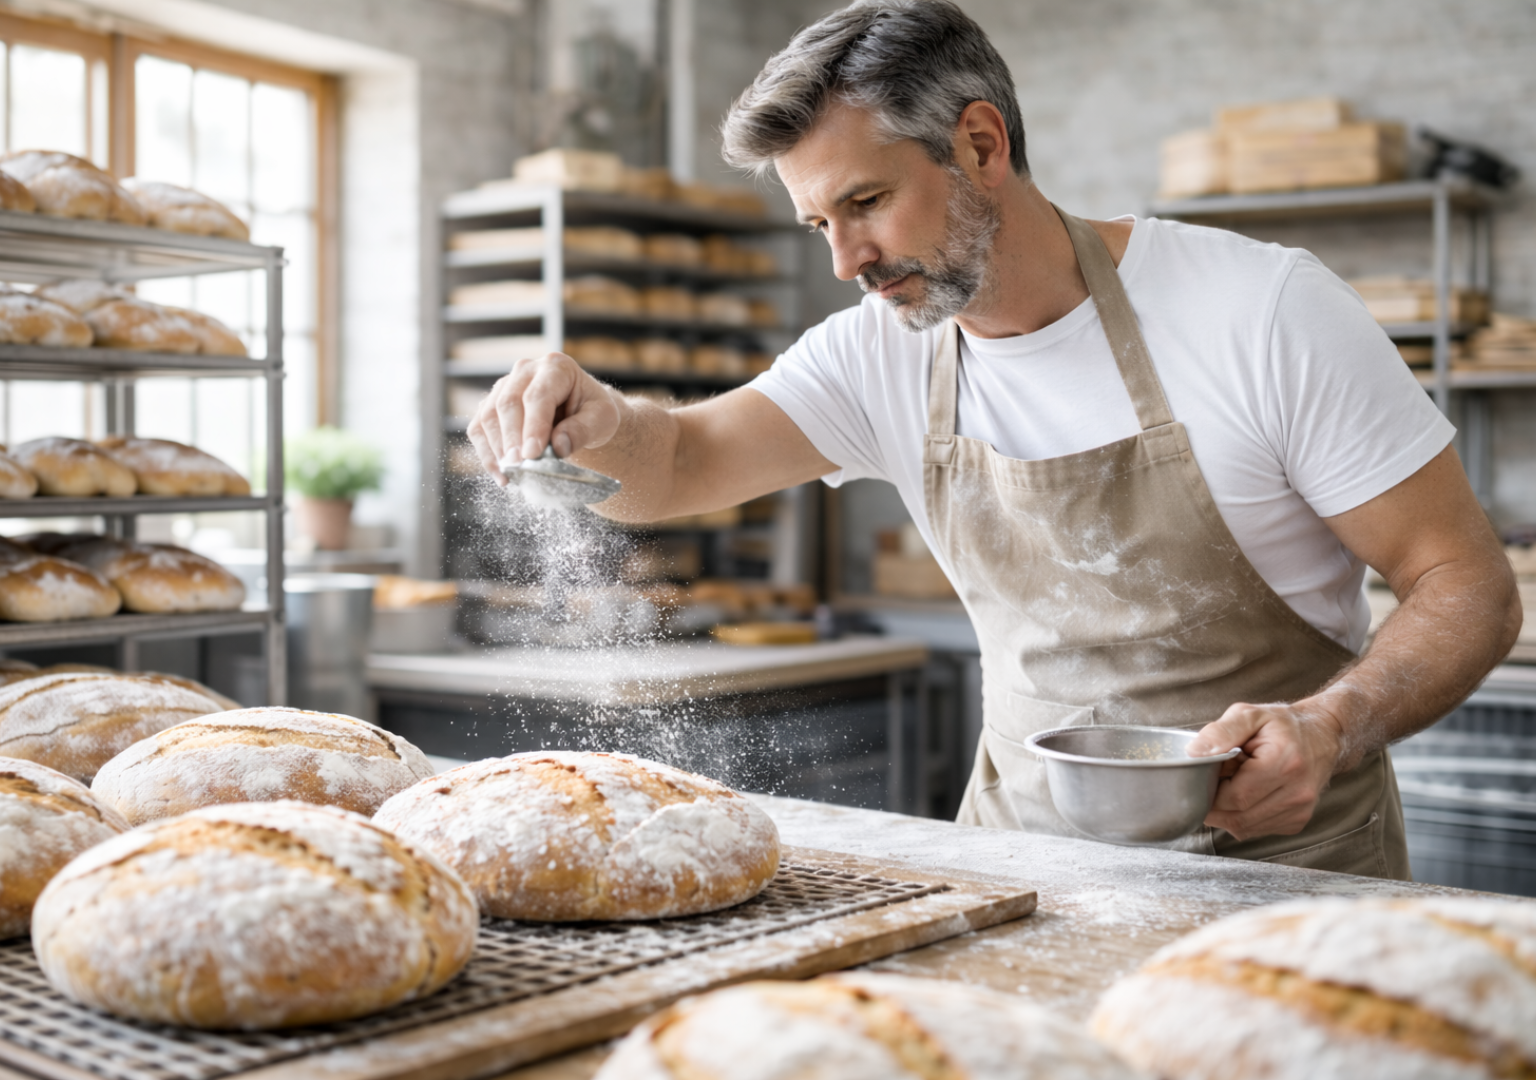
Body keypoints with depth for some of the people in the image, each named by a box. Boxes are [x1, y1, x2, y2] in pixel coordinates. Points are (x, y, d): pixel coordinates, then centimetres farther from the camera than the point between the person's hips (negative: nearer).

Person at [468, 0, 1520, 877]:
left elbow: (1468, 583, -9)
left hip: (1280, 866, -3)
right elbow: (676, 465, -5)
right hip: (1026, 866, 4)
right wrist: (599, 421, -28)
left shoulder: (1265, 309, -13)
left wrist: (1331, 726, -27)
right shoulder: (881, 357, 1)